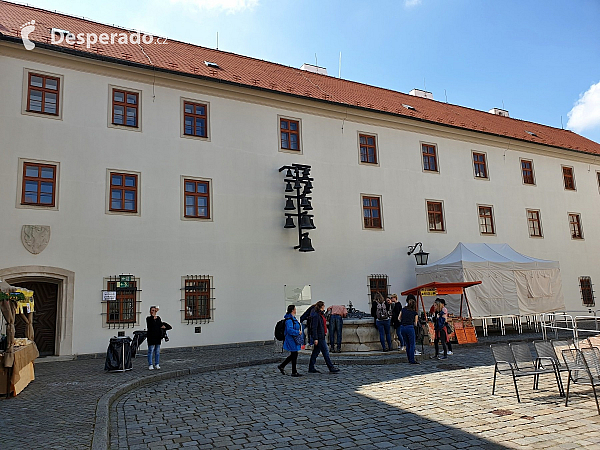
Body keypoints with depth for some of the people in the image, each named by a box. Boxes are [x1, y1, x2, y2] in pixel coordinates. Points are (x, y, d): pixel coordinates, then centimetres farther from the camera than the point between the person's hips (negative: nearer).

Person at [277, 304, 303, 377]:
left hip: (294, 339, 10)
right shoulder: (289, 319, -19)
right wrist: (298, 332, -20)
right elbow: (289, 330, -28)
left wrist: (298, 331, 12)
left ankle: (281, 366, 24)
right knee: (294, 355, -2)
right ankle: (294, 372, 8)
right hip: (291, 339, -10)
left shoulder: (293, 318, 13)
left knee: (293, 355, 15)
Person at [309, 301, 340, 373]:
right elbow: (314, 328, -20)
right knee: (325, 352, -4)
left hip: (321, 336, 10)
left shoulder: (321, 314, 15)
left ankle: (311, 368, 16)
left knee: (316, 352, 11)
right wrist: (315, 339, -22)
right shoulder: (316, 315, -17)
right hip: (319, 337, -10)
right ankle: (331, 368, 1)